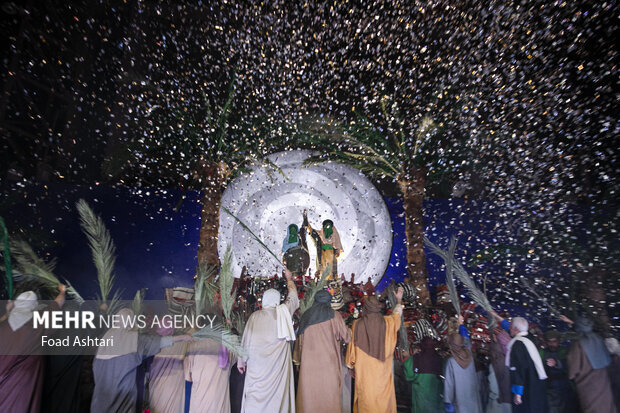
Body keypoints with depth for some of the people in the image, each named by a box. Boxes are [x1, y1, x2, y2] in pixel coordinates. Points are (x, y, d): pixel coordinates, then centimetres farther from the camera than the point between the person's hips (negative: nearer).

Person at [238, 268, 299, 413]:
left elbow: (245, 340, 4)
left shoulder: (255, 316, 0)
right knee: (277, 393, 5)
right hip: (278, 364, 0)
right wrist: (289, 278, 33)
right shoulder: (284, 312, 0)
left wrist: (241, 361, 16)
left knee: (254, 397, 7)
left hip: (256, 364, 1)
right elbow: (293, 294, 17)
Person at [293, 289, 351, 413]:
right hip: (328, 364, -2)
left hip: (308, 363, 3)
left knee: (309, 395, 10)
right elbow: (346, 337, 0)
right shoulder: (334, 316, -4)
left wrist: (298, 360, 17)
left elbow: (300, 340, 10)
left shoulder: (306, 316, 5)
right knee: (328, 394, 6)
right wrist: (346, 327, 20)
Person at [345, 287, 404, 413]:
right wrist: (399, 300, 34)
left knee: (366, 399, 8)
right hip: (383, 372, 2)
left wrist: (350, 365, 12)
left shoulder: (358, 324, -9)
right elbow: (397, 315, 17)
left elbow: (352, 346, -1)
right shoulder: (388, 322, -5)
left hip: (364, 371, -1)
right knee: (383, 399, 13)